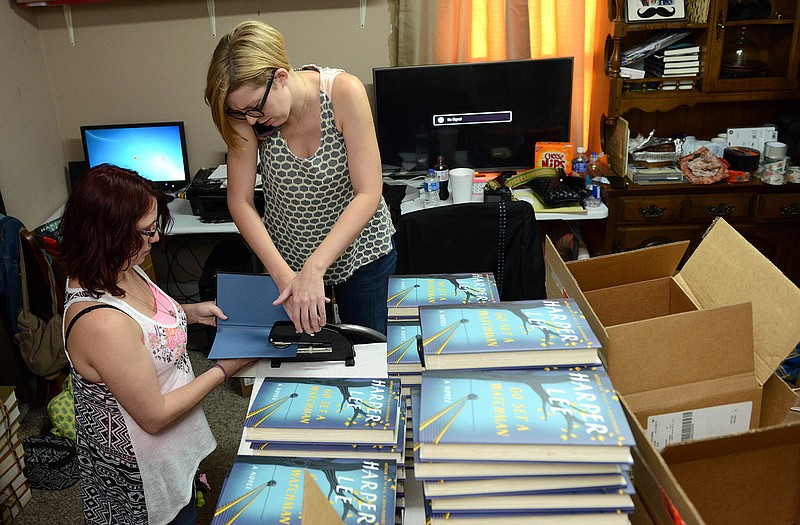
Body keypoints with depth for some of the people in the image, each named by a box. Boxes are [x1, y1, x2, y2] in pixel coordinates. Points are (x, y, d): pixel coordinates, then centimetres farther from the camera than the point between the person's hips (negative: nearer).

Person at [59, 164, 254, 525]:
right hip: (143, 474, -8)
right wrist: (224, 370, -19)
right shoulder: (101, 323, -38)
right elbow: (154, 416, -27)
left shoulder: (117, 270, -10)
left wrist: (189, 313, -2)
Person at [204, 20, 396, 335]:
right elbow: (240, 201, -14)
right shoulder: (249, 111, -17)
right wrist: (284, 276, -25)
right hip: (287, 256, 2)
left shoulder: (344, 92, -25)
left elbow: (368, 194, -27)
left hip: (359, 248, -2)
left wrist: (314, 268, -34)